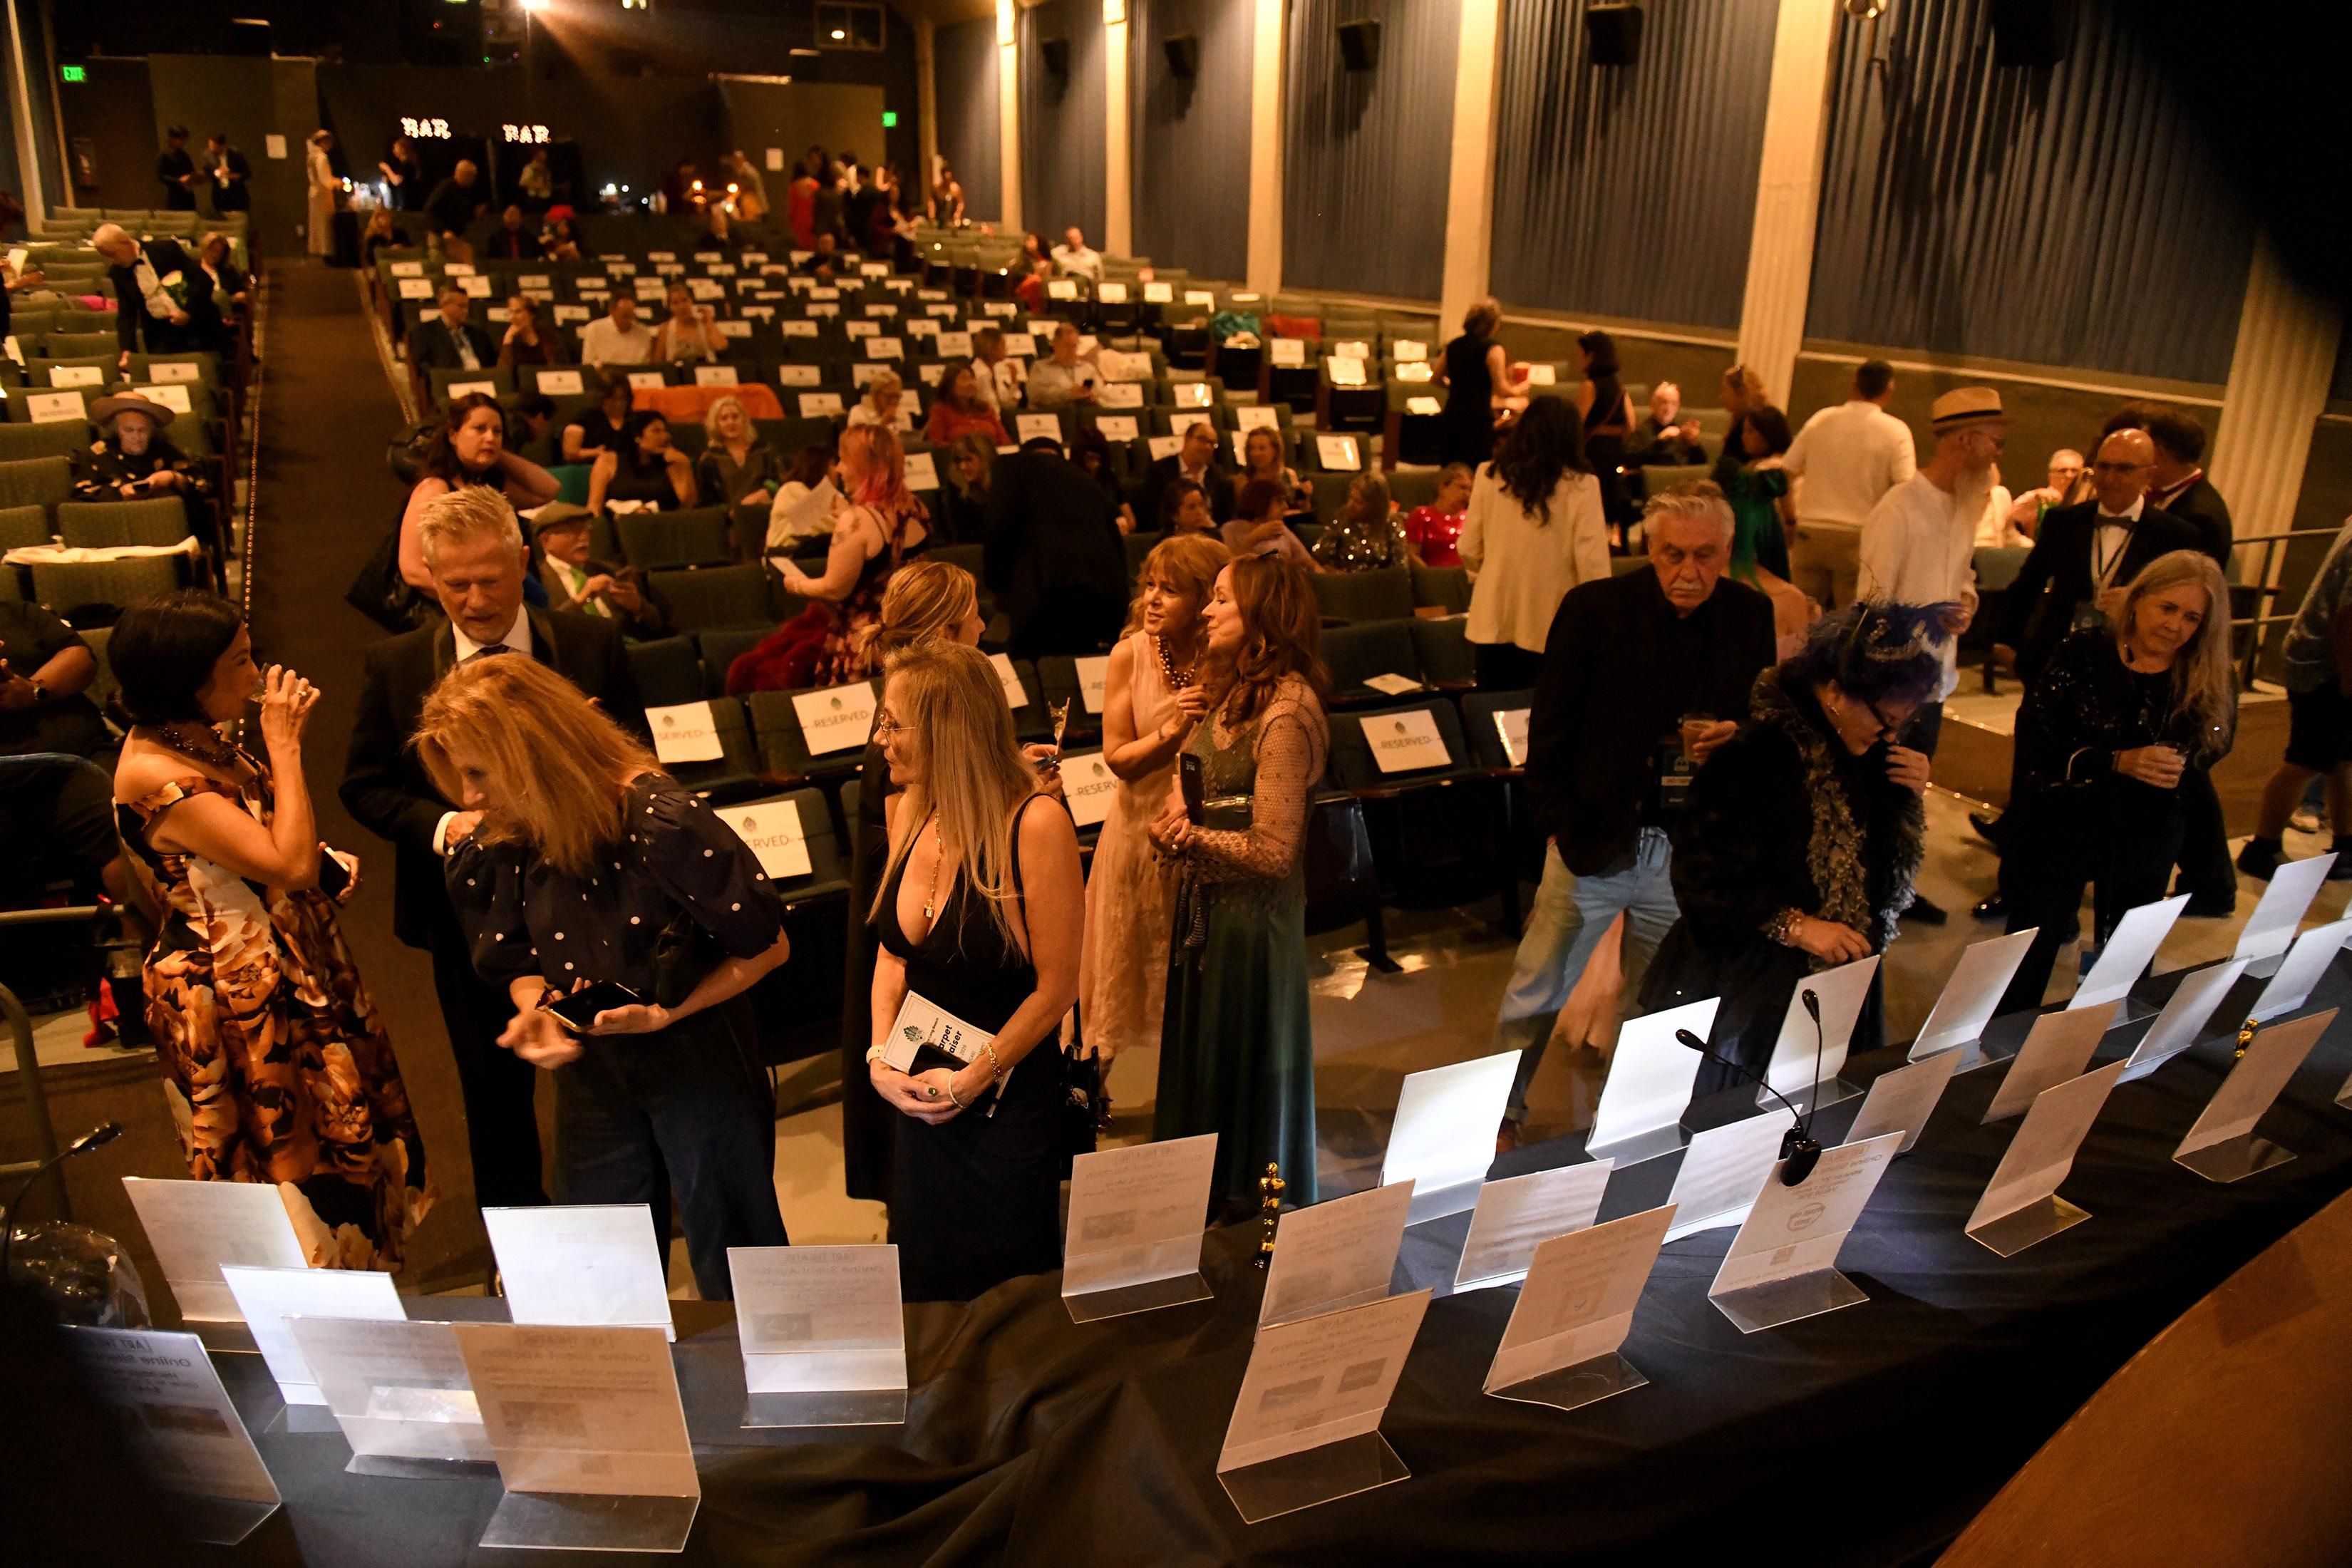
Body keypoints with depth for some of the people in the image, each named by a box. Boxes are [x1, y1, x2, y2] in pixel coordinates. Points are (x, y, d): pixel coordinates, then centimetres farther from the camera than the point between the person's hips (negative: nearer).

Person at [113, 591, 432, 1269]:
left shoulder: (197, 738, 1)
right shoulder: (155, 776, -28)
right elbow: (289, 864, -31)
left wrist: (324, 858, -2)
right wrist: (285, 747, -26)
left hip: (291, 970, 10)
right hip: (234, 999, -10)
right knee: (291, 1163, 7)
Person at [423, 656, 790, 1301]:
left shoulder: (664, 822, -25)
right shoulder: (499, 847, -7)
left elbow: (766, 945, -17)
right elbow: (520, 963, 9)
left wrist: (668, 1013, -22)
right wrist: (536, 1011, -12)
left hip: (700, 1062, -5)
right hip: (591, 1072, 6)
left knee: (735, 1272, 12)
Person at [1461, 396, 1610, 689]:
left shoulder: (1488, 476, -2)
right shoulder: (1582, 487, -9)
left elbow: (1469, 553, 4)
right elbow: (1592, 565, -11)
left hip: (1494, 624, 3)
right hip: (1552, 628, -3)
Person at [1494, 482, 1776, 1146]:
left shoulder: (1750, 616, -2)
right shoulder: (1594, 609, -10)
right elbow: (1549, 730, -5)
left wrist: (1737, 738, -14)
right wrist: (1560, 824, -8)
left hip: (1692, 850, 3)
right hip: (1594, 841, -2)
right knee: (1535, 994, 7)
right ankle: (1503, 1110, 28)